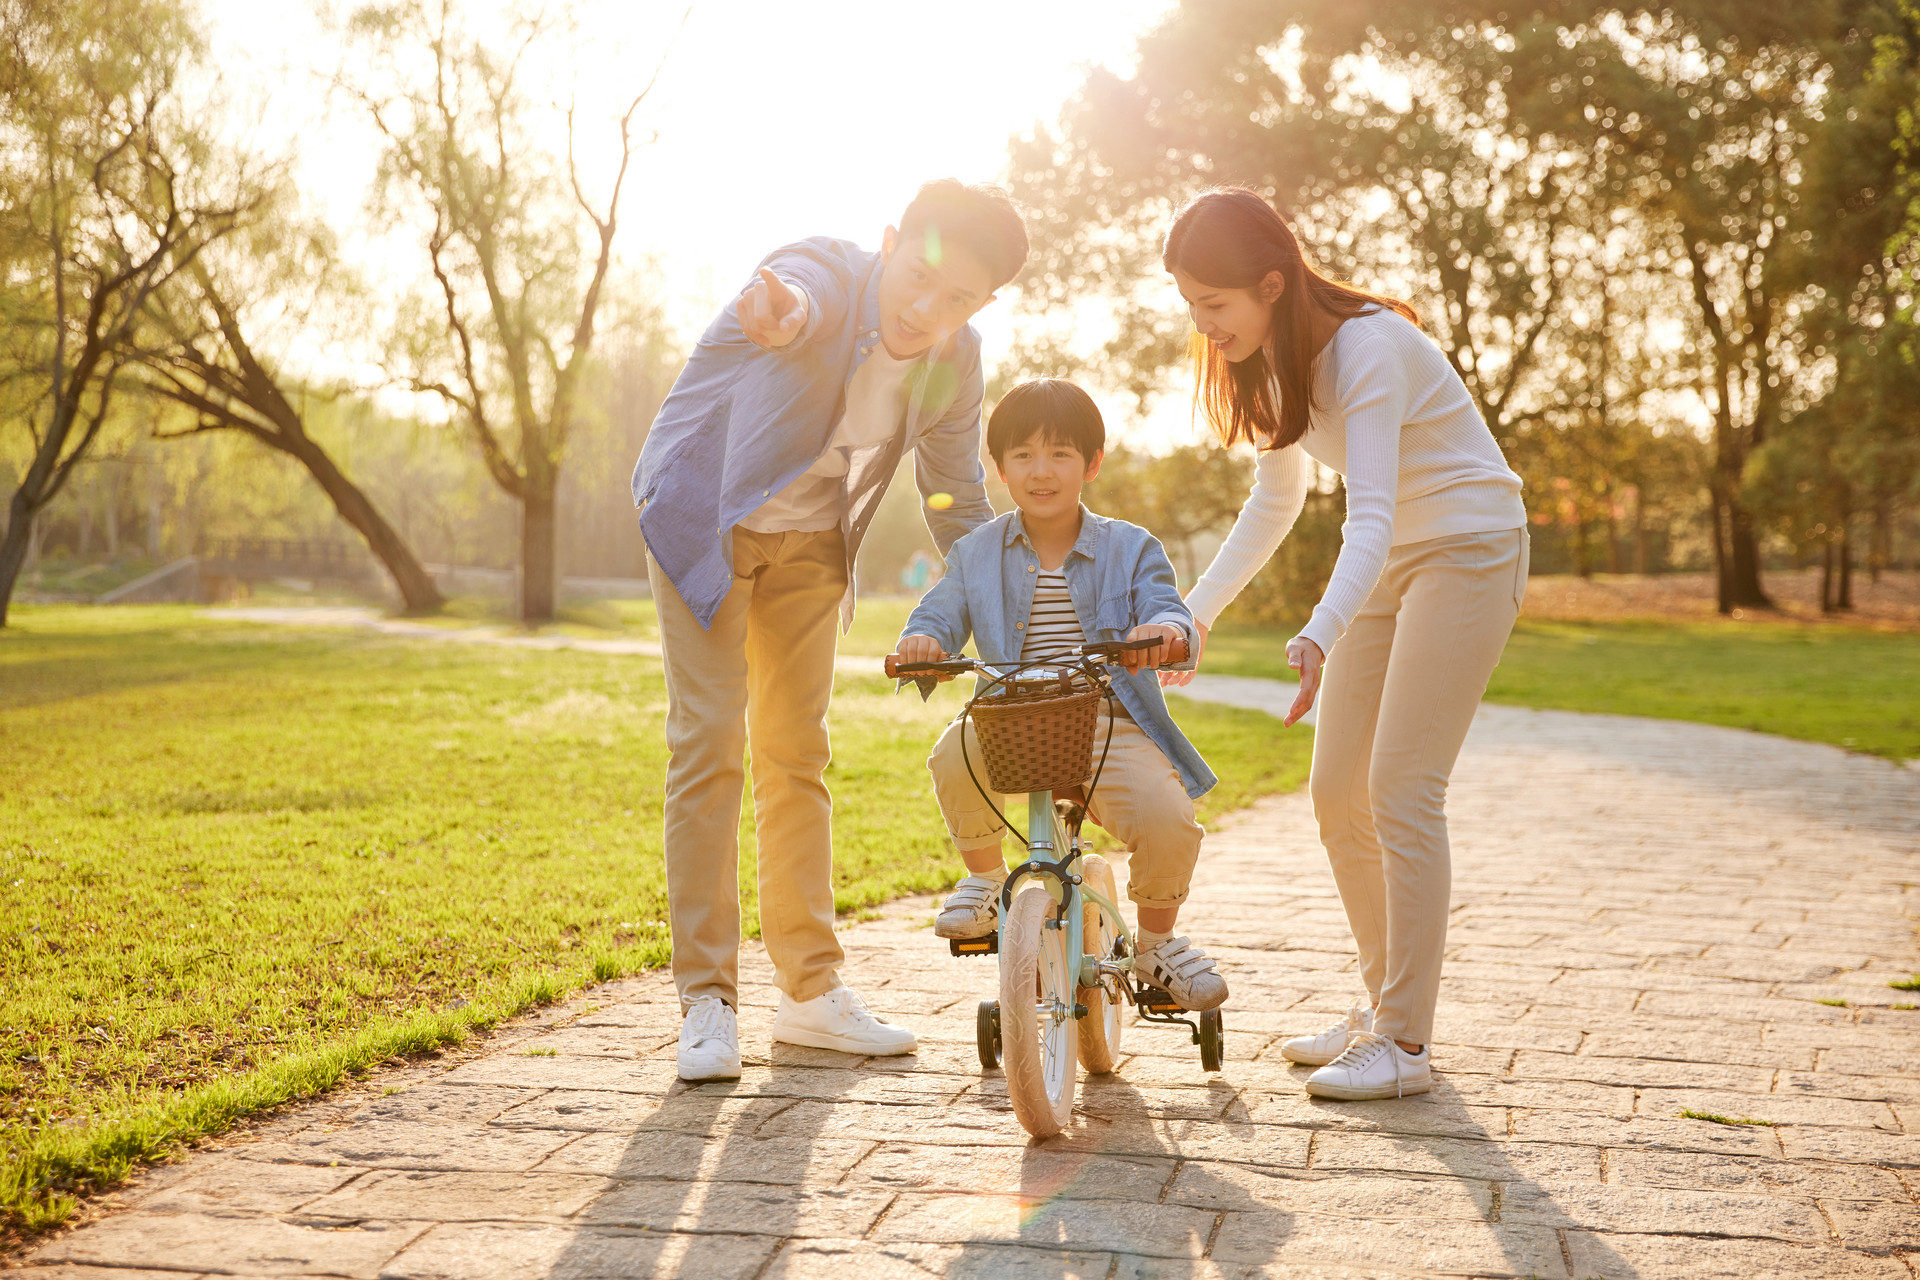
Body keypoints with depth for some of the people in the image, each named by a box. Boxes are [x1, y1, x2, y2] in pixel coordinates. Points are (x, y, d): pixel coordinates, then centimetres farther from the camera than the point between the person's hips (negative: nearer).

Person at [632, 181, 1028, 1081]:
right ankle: (707, 1000, -3)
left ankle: (812, 992, 17)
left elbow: (958, 503, 3)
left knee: (798, 753, 9)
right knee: (709, 748, -11)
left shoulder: (956, 361, -11)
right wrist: (779, 313, -78)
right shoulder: (822, 274, -27)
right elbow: (797, 304, -54)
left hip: (810, 542, 5)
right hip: (706, 519, -5)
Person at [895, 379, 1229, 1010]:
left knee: (1167, 822, -26)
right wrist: (921, 640, -22)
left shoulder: (1128, 548, 7)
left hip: (1112, 727, -1)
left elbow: (1167, 608, -5)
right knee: (955, 755, -32)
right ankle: (985, 877, 0)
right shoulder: (976, 553, 12)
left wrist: (1165, 628, -31)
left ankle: (1156, 941, 8)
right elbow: (941, 612, 3)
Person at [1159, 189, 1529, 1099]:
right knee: (1336, 794, 6)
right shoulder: (1274, 360, 2)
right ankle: (1383, 1000, 20)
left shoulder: (1366, 347, -24)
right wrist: (1193, 613, 8)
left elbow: (1371, 515, -33)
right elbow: (1274, 504, 13)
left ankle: (1405, 1040, -6)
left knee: (1401, 792, -14)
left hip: (1468, 552, -8)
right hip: (1388, 565, 8)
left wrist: (1319, 636, -48)